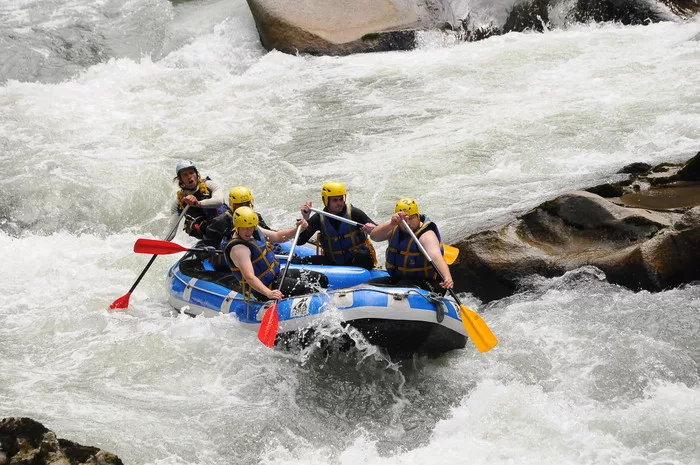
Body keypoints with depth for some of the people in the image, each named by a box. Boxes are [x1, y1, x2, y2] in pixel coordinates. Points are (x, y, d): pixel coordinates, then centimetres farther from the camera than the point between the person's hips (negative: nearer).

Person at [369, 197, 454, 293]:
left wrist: (447, 277, -54)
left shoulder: (426, 235, -17)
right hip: (396, 279, 6)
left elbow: (436, 257, -35)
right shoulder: (395, 229, 3)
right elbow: (374, 236, -14)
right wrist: (391, 224, -33)